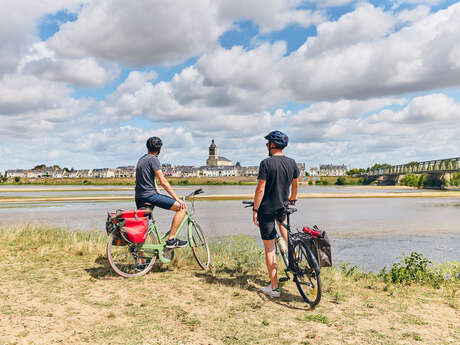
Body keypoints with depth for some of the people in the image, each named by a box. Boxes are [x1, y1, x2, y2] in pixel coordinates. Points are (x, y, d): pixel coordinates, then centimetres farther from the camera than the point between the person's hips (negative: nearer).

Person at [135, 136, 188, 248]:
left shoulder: (141, 159, 20)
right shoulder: (153, 159, -9)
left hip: (139, 199, 10)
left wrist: (159, 195, 23)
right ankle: (171, 239, -11)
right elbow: (163, 182, -14)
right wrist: (177, 198, -11)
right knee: (182, 207, -10)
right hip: (149, 195, -10)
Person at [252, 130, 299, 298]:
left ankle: (274, 288, 8)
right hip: (283, 206, 6)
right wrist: (292, 200, 33)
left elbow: (260, 189, -17)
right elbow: (295, 185, 15)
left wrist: (255, 210, -8)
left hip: (266, 209, -6)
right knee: (281, 221, 41)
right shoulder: (292, 163, 2)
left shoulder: (266, 163, -16)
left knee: (269, 248, 1)